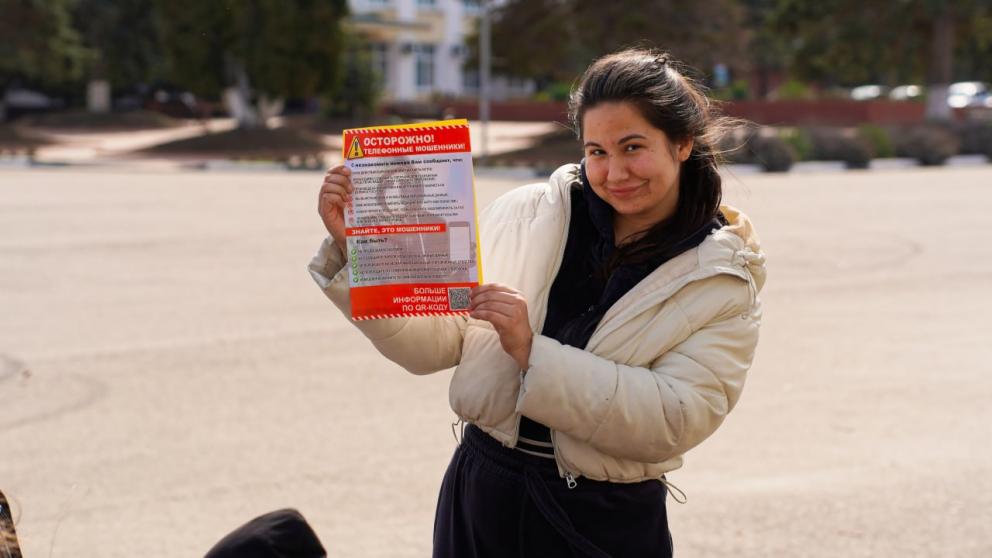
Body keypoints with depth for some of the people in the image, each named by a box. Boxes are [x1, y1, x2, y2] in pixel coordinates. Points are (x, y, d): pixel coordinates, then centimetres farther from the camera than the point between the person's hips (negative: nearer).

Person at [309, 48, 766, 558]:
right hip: (481, 496, 2)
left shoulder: (724, 279, -5)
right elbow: (432, 344, 1)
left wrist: (534, 352, -22)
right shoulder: (526, 215, -1)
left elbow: (674, 420, -16)